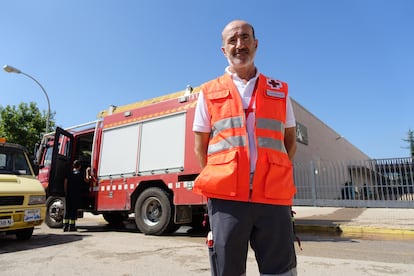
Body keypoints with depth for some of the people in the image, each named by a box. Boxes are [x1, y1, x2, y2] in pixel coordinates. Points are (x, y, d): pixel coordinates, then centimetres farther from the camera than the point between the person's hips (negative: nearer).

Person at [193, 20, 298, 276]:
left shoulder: (279, 90, 14)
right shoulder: (209, 92, 11)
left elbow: (290, 141, 17)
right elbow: (201, 145, 11)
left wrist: (272, 174, 7)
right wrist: (218, 179, 4)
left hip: (274, 197, 1)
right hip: (226, 197, 0)